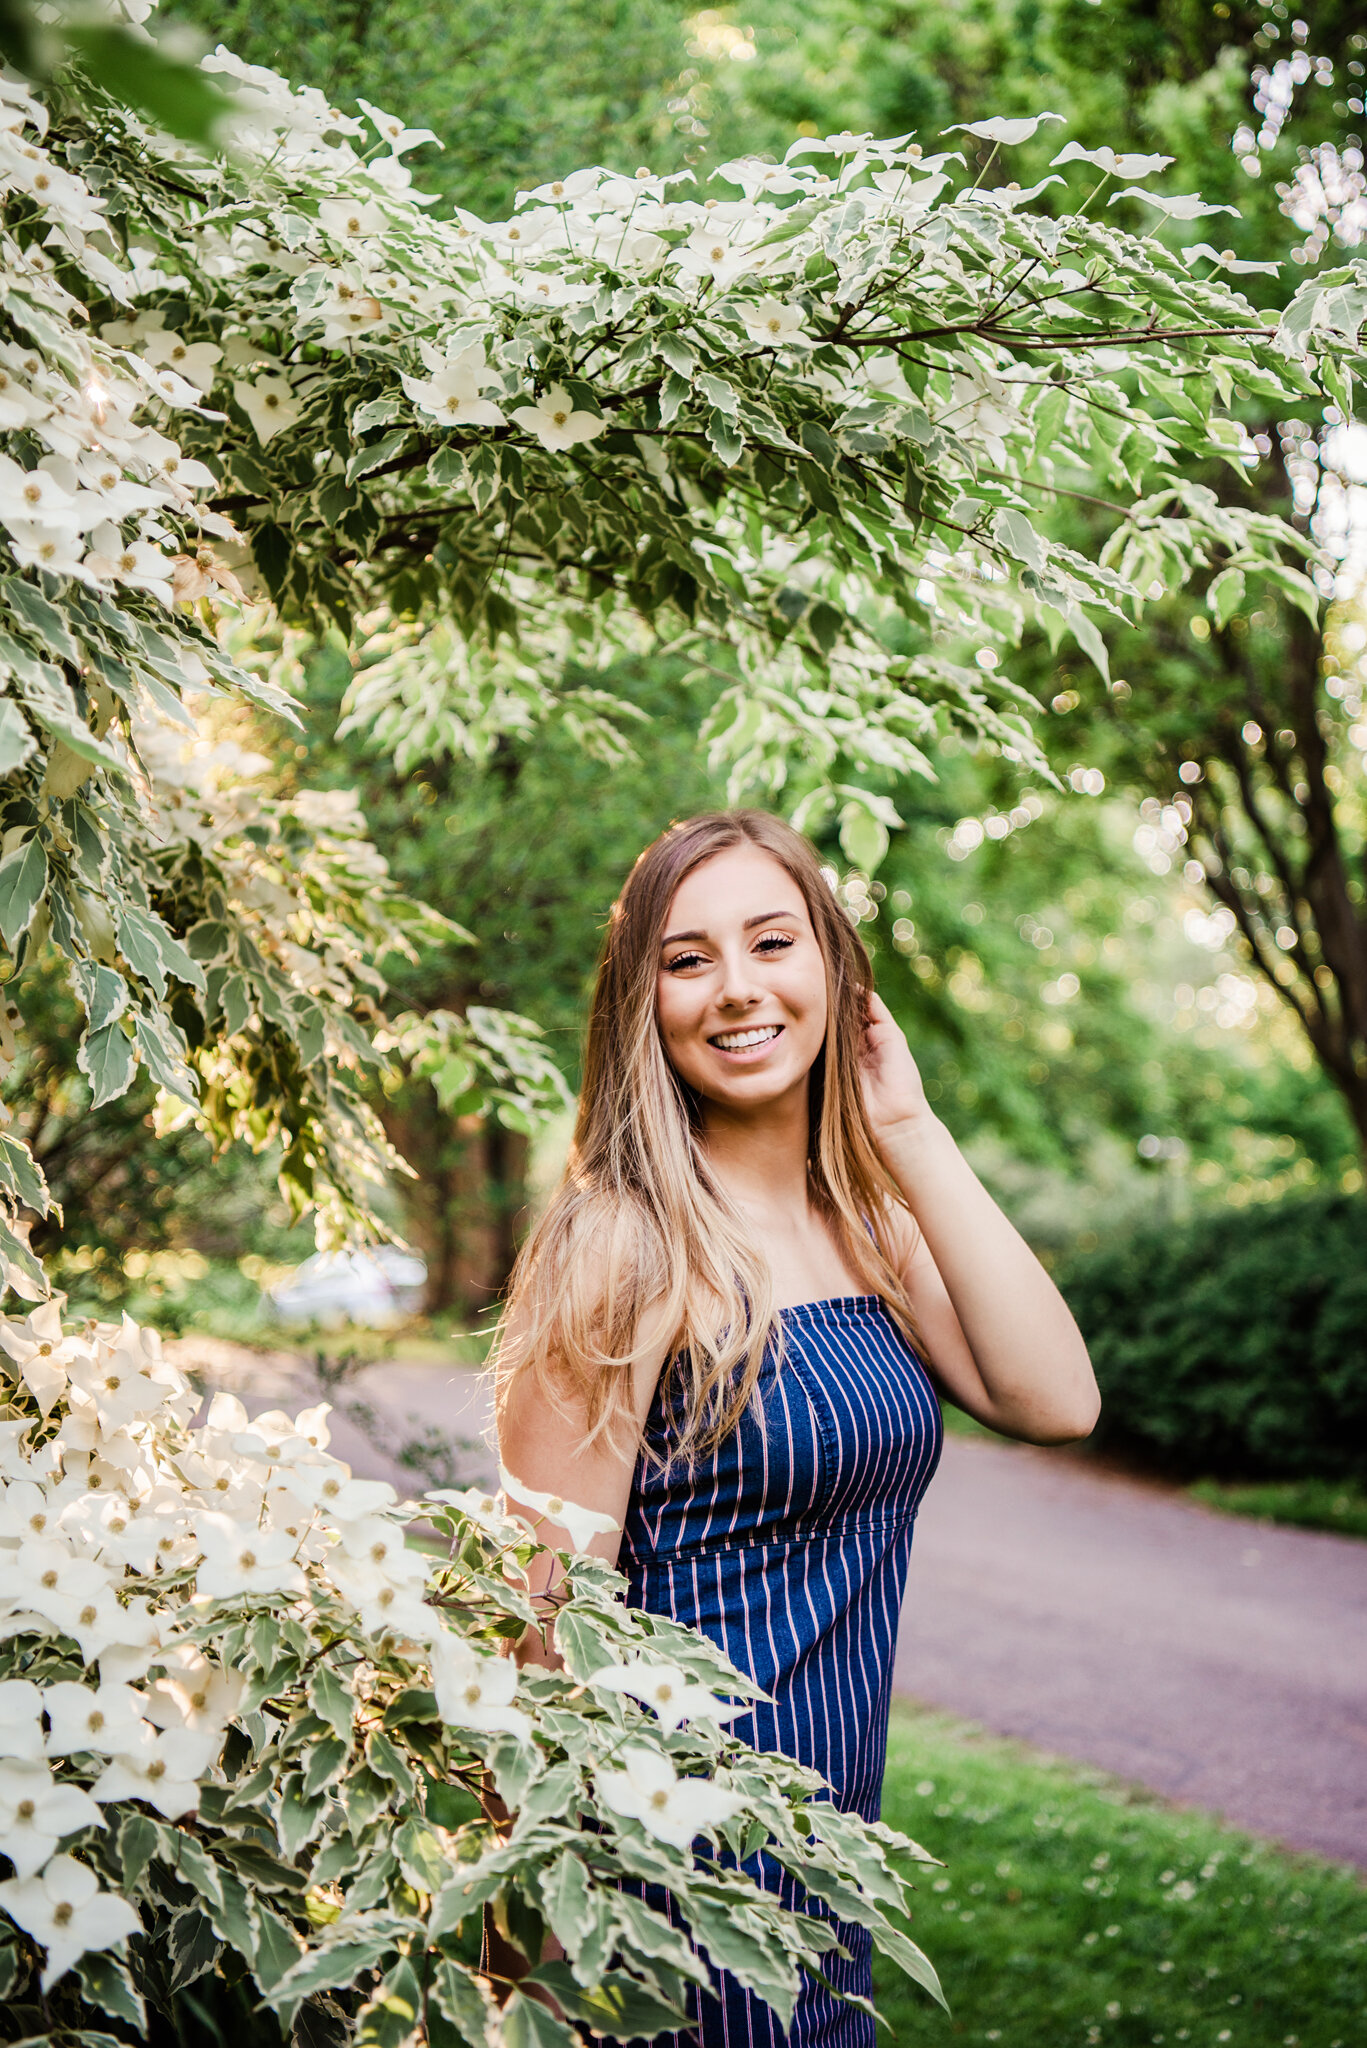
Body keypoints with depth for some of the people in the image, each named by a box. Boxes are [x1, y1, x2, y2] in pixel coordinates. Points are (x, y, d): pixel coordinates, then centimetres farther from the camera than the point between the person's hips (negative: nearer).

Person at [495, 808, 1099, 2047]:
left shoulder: (873, 1226, 5)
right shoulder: (627, 1244, -16)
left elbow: (1056, 1401, -9)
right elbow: (553, 1609, -16)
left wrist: (912, 1132, -9)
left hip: (841, 1845, 7)